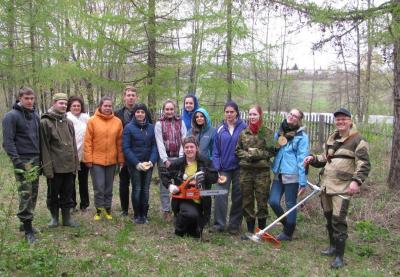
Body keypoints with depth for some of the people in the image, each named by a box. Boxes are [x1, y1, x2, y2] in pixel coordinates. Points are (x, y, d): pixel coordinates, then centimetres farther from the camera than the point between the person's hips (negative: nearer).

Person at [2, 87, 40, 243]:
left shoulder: (35, 115, 14)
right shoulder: (11, 116, -7)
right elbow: (8, 141, -11)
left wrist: (41, 157, 13)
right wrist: (16, 160, -18)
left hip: (36, 160, 7)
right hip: (22, 160, -7)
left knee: (33, 193, 9)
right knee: (26, 194, -9)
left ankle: (26, 222, 21)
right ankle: (28, 229, -4)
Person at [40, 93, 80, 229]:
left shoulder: (68, 122, 11)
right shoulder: (45, 122, -7)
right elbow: (44, 147, -10)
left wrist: (75, 163, 9)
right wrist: (47, 167, -14)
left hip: (69, 166, 5)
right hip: (55, 167, -5)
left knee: (67, 194, 12)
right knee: (53, 193, 9)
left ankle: (67, 217, 22)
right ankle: (54, 217, 24)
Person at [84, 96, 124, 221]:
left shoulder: (117, 122, 2)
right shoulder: (92, 121, -5)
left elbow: (119, 142, 5)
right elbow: (88, 141, -5)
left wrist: (121, 159, 4)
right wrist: (88, 159, -9)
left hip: (112, 160, 3)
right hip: (96, 160, -2)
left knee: (108, 187, 12)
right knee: (99, 187, -1)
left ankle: (107, 209, 25)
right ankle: (99, 210, 14)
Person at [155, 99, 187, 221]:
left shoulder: (180, 122, 8)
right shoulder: (159, 124, 2)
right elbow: (160, 143, -4)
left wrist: (181, 158, -8)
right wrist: (165, 160, -11)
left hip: (178, 158, 1)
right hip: (164, 158, -1)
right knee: (164, 185, 3)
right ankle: (166, 210, 11)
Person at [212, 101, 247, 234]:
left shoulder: (244, 128, -5)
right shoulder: (220, 130, 2)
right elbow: (216, 152, 3)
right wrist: (217, 169, -4)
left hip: (239, 168, -1)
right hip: (224, 169, 1)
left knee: (238, 198, 8)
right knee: (220, 196, -5)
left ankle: (234, 225, 20)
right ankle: (219, 224, 7)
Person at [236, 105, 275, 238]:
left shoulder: (268, 133, 0)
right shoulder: (244, 133, 9)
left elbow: (271, 151, -3)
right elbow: (238, 150, 10)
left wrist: (256, 153, -12)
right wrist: (247, 155, -8)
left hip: (262, 171, -3)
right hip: (246, 171, 3)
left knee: (262, 201, 2)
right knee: (247, 201, 7)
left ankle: (262, 230, 16)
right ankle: (250, 230, 19)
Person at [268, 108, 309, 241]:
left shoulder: (302, 136, -6)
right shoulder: (279, 132, 12)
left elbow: (302, 160, -10)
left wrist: (303, 182, -12)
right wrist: (272, 169, 8)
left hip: (292, 175, -5)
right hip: (278, 174, 5)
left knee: (291, 204, 5)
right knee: (273, 201, -1)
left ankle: (288, 233, 21)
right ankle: (287, 224, 24)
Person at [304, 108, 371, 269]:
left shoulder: (357, 140, -6)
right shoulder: (332, 138, 16)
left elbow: (364, 165, -10)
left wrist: (356, 181, -23)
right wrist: (313, 159, 6)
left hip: (342, 187, -7)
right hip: (326, 185, 7)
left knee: (338, 220, -10)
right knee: (329, 217, 16)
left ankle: (339, 256, -2)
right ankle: (333, 247, 33)